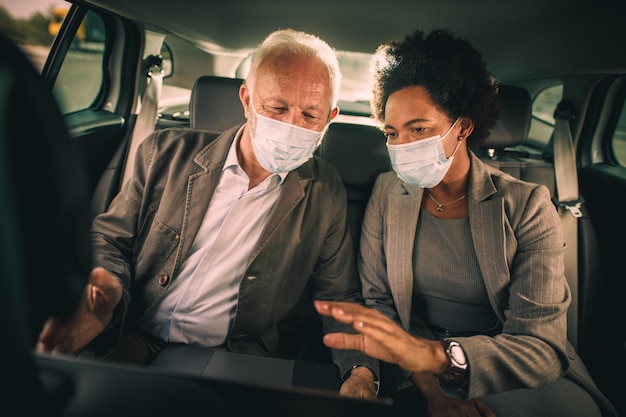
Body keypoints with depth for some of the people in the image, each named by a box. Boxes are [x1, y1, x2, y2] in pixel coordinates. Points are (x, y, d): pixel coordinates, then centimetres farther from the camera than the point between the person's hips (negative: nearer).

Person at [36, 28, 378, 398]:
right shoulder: (167, 153, 0)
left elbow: (339, 297, 4)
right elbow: (109, 239, 6)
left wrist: (360, 372, -15)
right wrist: (105, 292, -17)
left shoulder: (325, 193, -2)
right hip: (133, 341, 0)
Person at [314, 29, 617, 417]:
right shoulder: (388, 193, -1)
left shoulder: (527, 206, -8)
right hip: (415, 383, 1)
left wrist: (435, 355, -35)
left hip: (516, 378, 0)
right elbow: (376, 299, -4)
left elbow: (542, 346, -15)